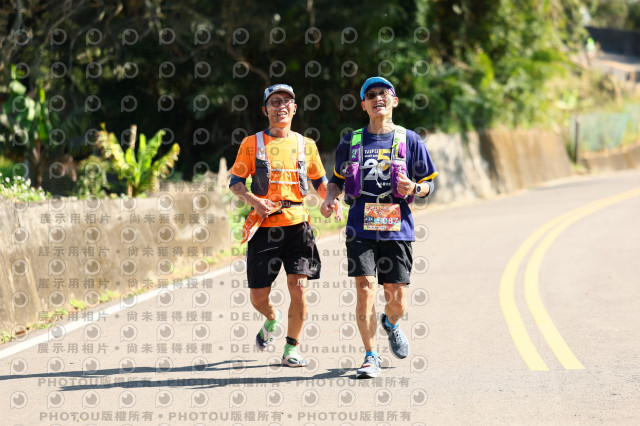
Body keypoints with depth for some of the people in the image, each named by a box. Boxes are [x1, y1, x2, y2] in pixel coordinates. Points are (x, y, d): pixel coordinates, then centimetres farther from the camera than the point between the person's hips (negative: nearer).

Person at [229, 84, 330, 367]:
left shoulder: (306, 145, 11)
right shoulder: (252, 144, 5)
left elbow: (319, 180, 21)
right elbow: (236, 182, 4)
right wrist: (253, 200, -15)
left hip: (297, 223, 1)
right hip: (263, 225, -1)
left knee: (298, 286, -11)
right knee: (258, 295, 1)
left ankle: (292, 349, 3)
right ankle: (272, 319, 37)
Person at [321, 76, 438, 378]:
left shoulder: (409, 140, 5)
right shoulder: (351, 142, 9)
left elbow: (428, 183, 10)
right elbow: (338, 178, 21)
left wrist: (414, 189, -12)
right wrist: (330, 198, 0)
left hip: (397, 229, 0)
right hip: (361, 229, 0)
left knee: (397, 301, 1)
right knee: (365, 289, -13)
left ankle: (390, 324, 38)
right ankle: (371, 356, 1)